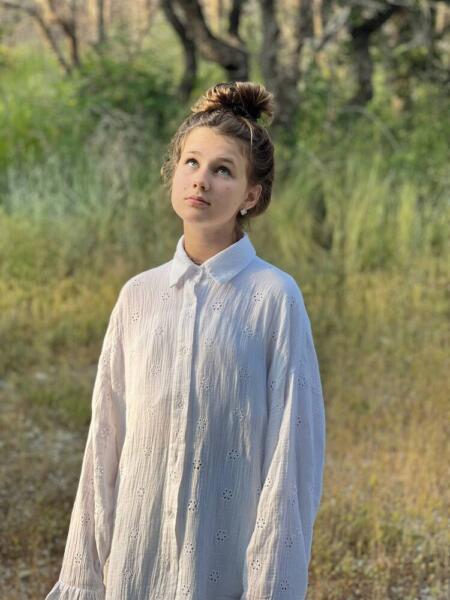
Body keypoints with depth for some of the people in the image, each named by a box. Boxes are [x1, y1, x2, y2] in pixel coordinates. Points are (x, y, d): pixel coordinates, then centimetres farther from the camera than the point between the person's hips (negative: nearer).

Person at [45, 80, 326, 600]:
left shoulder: (273, 297, -5)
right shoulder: (139, 295, 7)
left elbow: (293, 445, -6)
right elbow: (106, 439, 8)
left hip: (228, 552, -3)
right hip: (139, 556, 3)